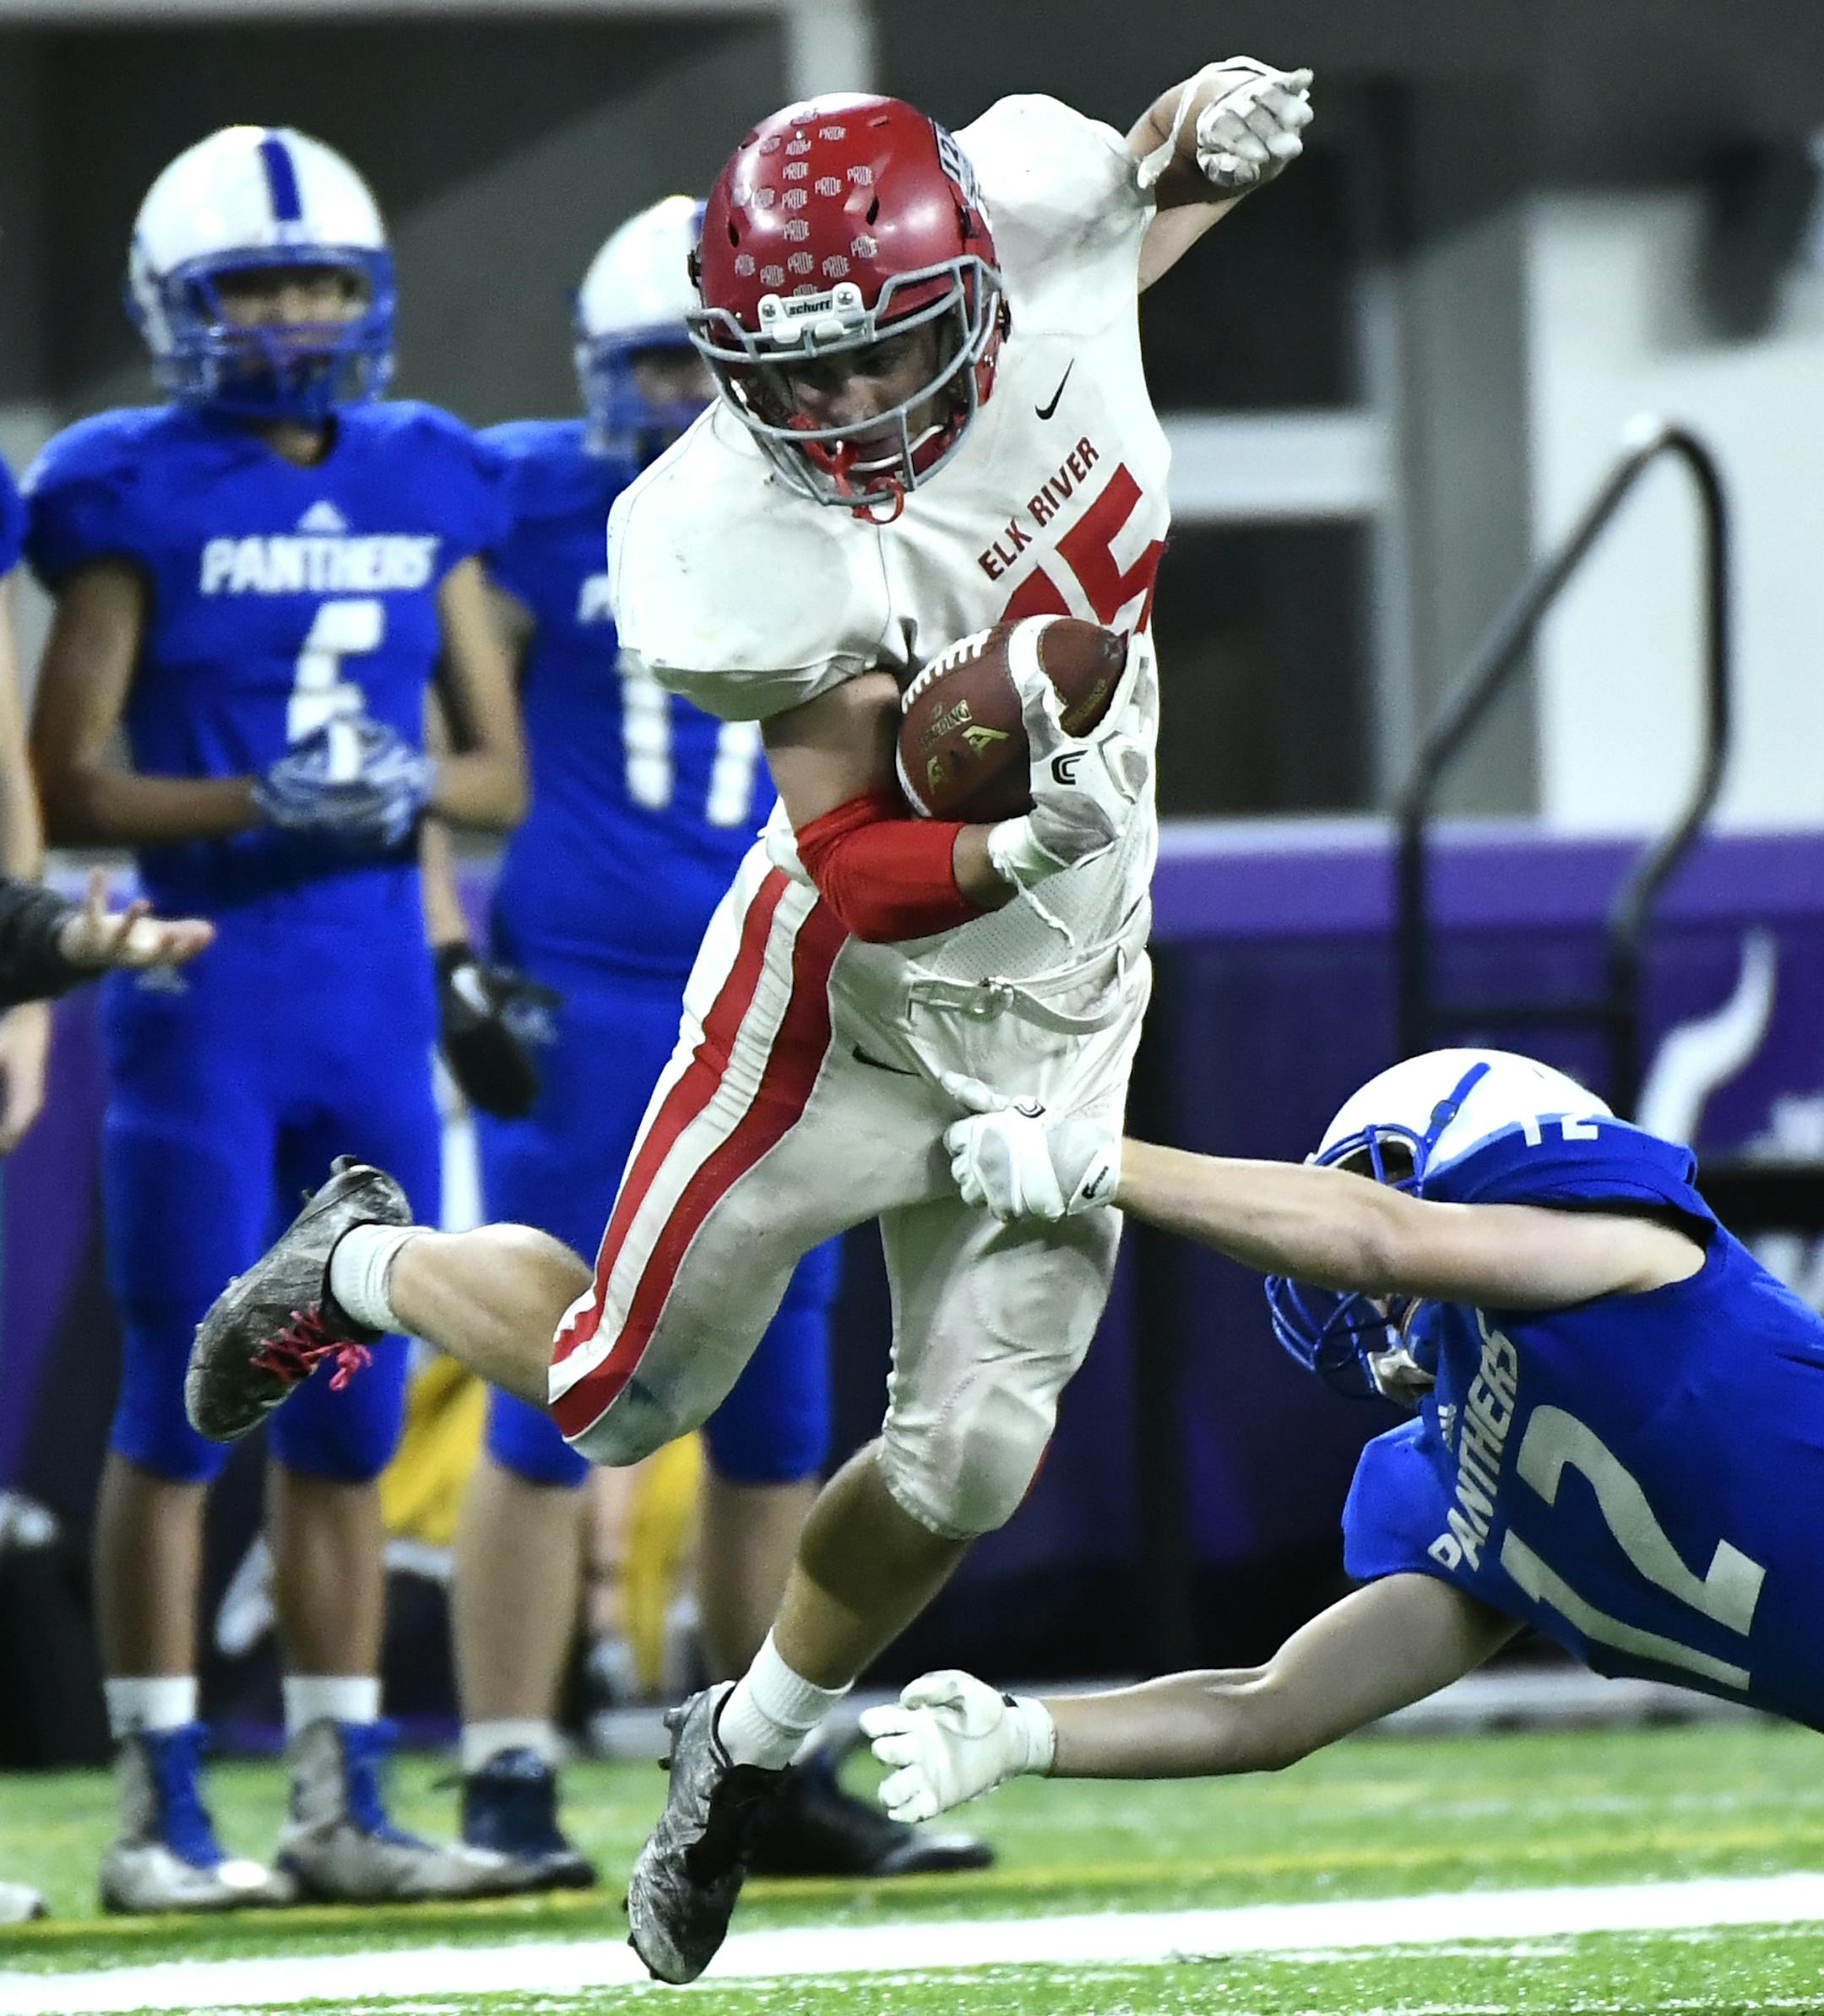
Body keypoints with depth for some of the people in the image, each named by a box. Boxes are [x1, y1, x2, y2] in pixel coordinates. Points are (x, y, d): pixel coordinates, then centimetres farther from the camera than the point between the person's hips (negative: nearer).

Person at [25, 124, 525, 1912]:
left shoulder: (423, 492, 10)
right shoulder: (140, 499, -5)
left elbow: (503, 766, 14)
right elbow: (70, 788, -7)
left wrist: (416, 788, -8)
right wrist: (257, 802, -20)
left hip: (378, 992, 5)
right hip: (203, 985, -5)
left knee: (349, 1419, 8)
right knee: (183, 1403, -3)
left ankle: (341, 1804, 14)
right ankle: (161, 1813, 1)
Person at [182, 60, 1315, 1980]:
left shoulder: (1030, 209, -18)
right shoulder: (738, 544, -30)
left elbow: (1136, 188, 9)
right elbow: (853, 867, -27)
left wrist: (1202, 133, -14)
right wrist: (1012, 853, -46)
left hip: (1053, 1022, 4)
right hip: (845, 1003, -4)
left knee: (962, 1465, 2)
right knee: (616, 1393, 9)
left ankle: (746, 1747, 29)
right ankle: (358, 1266, 41)